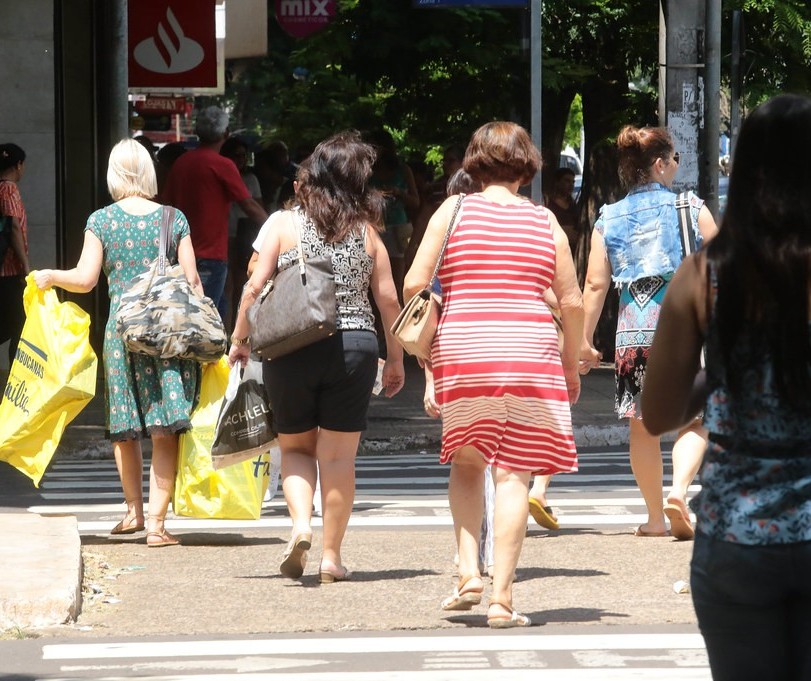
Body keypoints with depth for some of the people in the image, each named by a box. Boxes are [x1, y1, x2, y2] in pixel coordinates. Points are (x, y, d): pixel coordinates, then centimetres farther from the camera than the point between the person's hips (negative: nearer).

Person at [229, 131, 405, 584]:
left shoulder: (283, 224, -1)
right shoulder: (366, 232, 3)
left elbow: (255, 287, -4)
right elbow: (389, 300, 5)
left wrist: (240, 339, 9)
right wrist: (396, 358, 16)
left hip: (292, 349, 0)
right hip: (353, 347, 1)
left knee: (296, 447, 15)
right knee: (339, 456, 6)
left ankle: (301, 524, -9)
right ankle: (332, 555, 8)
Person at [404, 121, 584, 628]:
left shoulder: (454, 210, 4)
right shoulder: (545, 221, 7)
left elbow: (414, 285, -1)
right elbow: (572, 302, 7)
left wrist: (427, 347, 12)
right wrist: (572, 364, 18)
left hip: (462, 353, 0)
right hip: (530, 353, 0)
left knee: (466, 463, 18)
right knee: (514, 474, 0)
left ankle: (469, 572, 4)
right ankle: (502, 597, -4)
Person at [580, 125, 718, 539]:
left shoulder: (608, 221, 7)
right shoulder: (691, 209, 1)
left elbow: (595, 284, 1)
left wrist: (585, 340, 3)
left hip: (633, 331, 2)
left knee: (643, 425, 10)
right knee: (694, 418, 4)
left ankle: (655, 516, 14)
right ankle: (679, 489, -20)